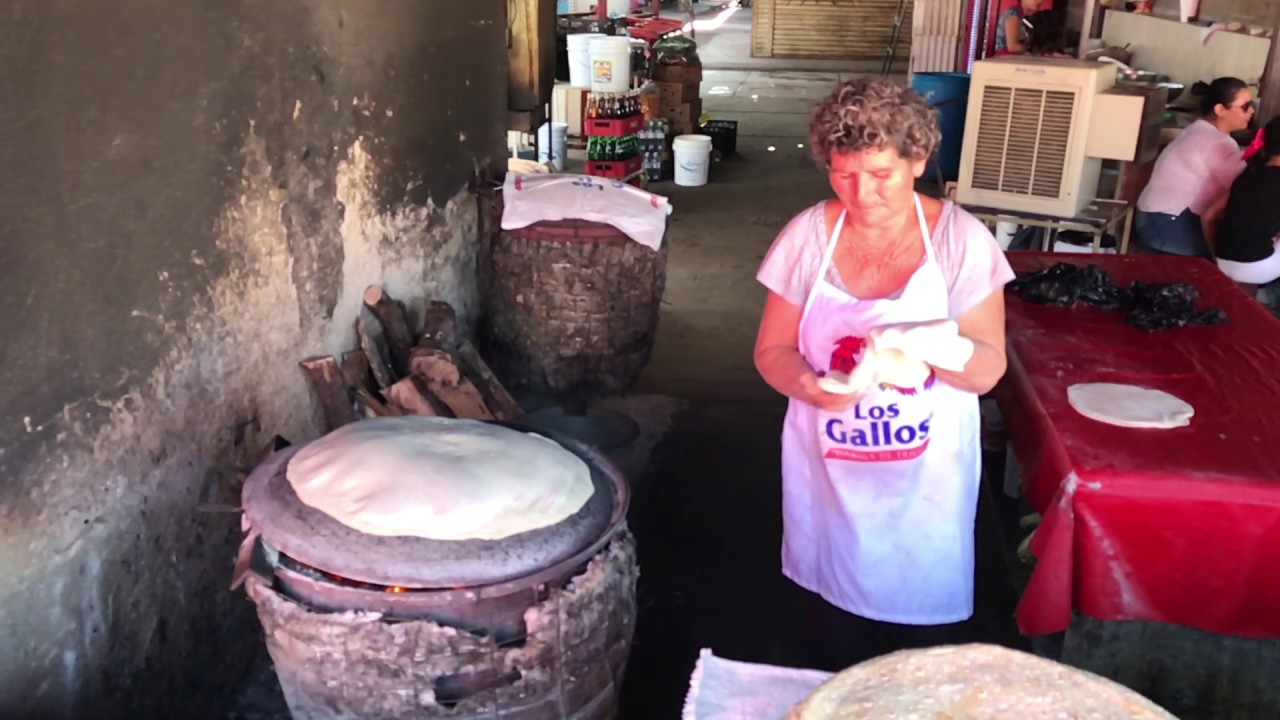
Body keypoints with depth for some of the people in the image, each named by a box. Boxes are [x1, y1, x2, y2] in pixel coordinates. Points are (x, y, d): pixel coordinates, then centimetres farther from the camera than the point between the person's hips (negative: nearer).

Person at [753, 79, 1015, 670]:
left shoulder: (961, 239, -9)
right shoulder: (808, 234, -5)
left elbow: (988, 368, -8)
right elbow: (772, 350, 0)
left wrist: (930, 348, -29)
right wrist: (808, 384, -22)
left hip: (926, 475, -1)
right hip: (827, 472, 2)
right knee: (833, 633, 17)